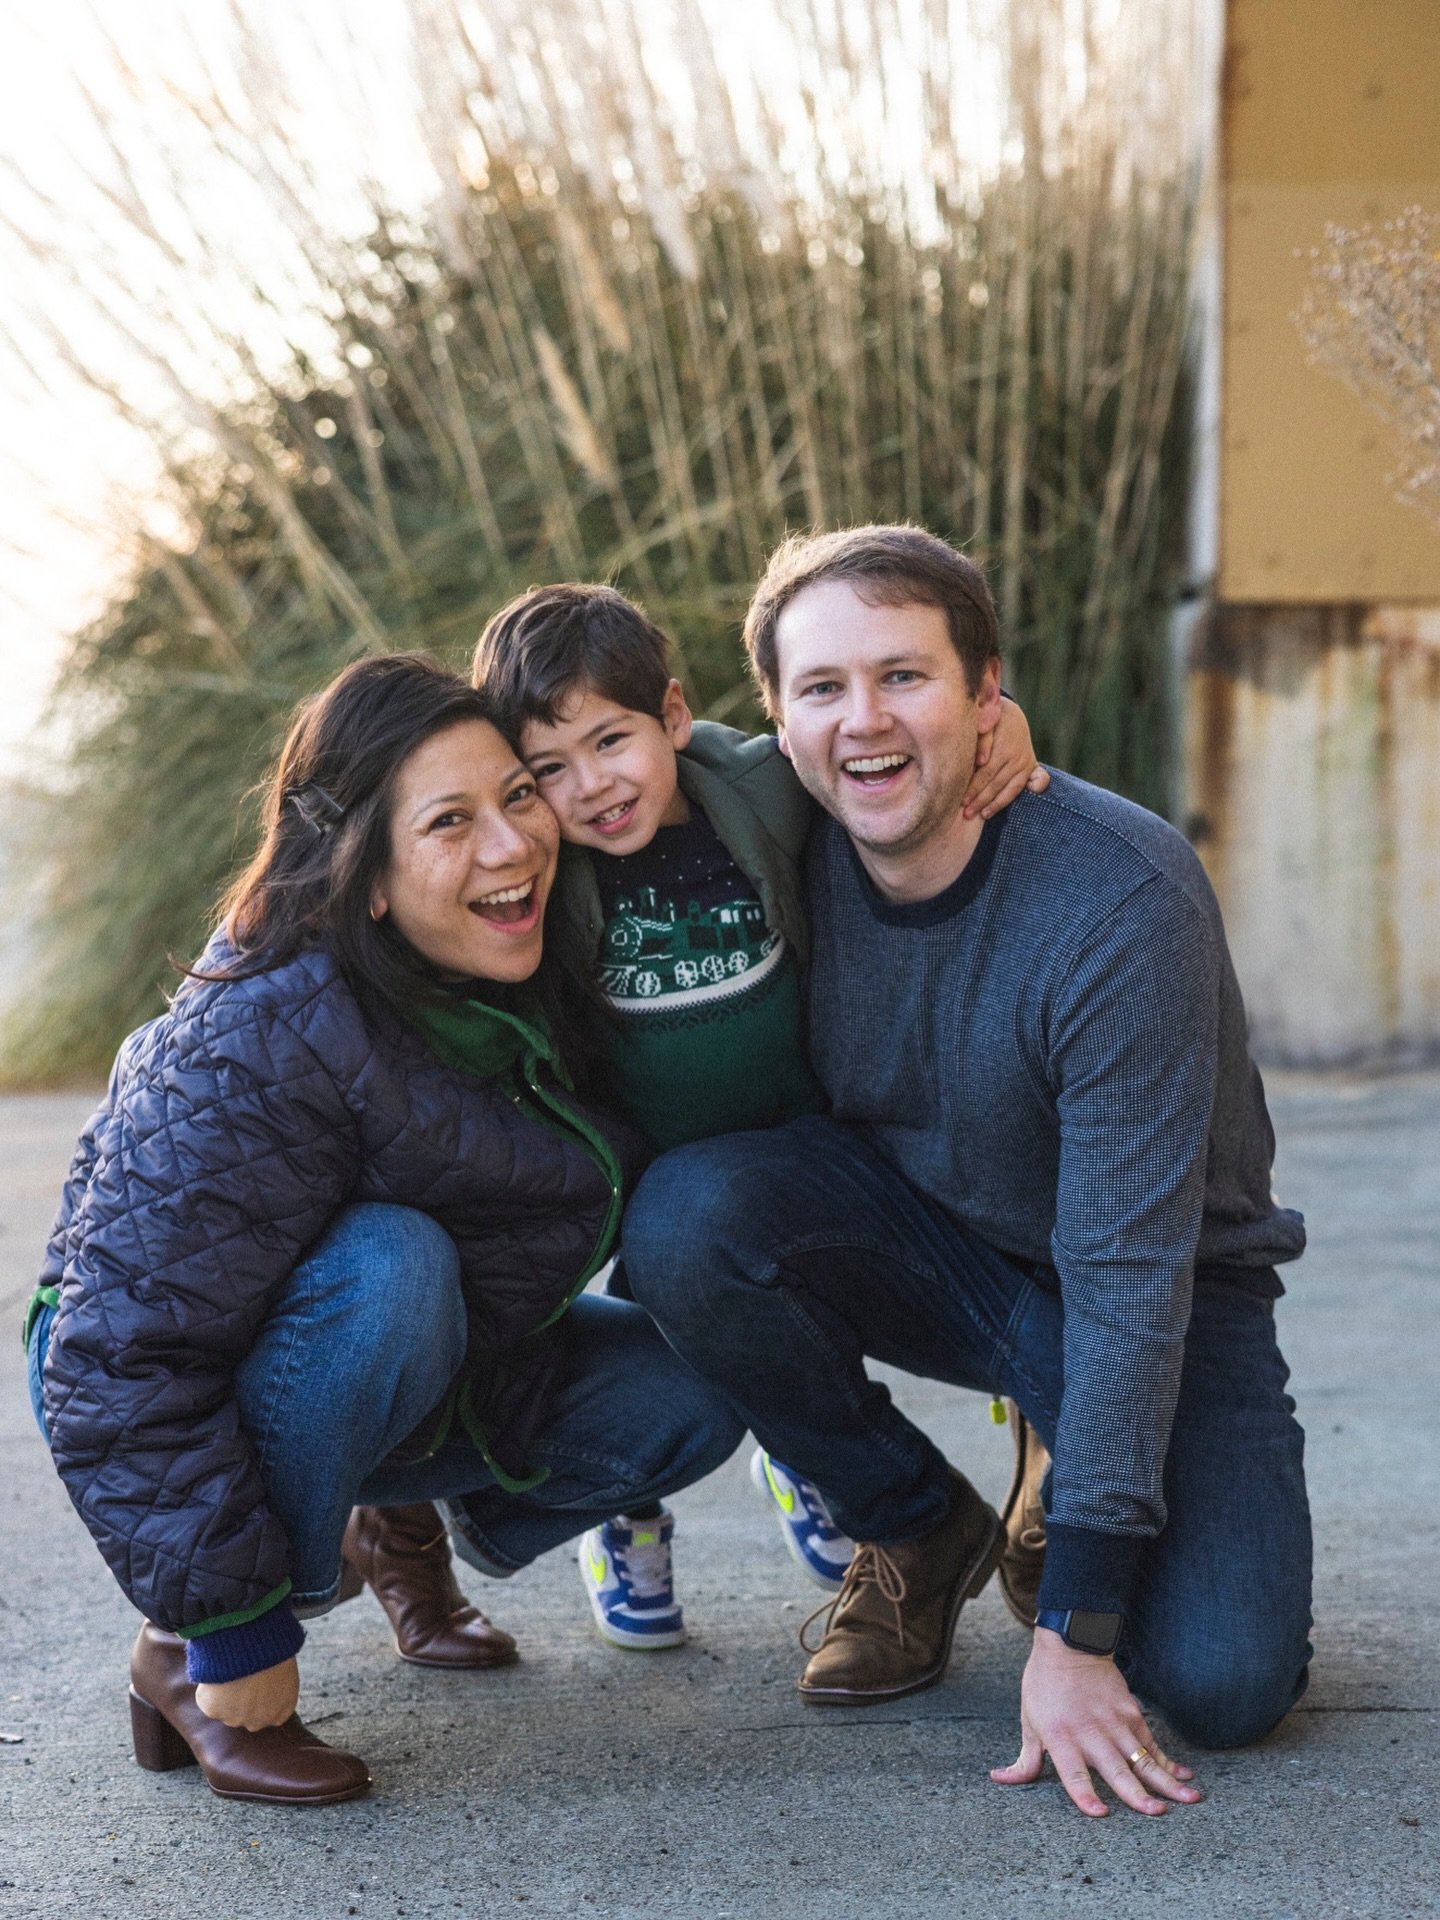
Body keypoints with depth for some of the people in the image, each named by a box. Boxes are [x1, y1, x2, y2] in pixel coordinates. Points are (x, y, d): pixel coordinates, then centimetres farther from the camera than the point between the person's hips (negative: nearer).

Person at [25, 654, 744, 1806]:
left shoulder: (534, 973, -11)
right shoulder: (264, 1043, -33)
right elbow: (123, 1362, -32)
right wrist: (238, 1631, -30)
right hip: (157, 1392, -7)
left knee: (690, 1395, -9)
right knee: (392, 1267, -36)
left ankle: (400, 1529, 16)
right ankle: (203, 1662, -19)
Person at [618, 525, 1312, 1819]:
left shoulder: (1123, 897, -28)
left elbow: (1129, 1273, -29)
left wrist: (1076, 1628, -30)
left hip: (1172, 1289, -3)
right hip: (923, 1237, 4)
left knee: (1221, 1684, -24)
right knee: (685, 1215, -27)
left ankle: (1072, 1510, 12)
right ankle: (922, 1536, -2)